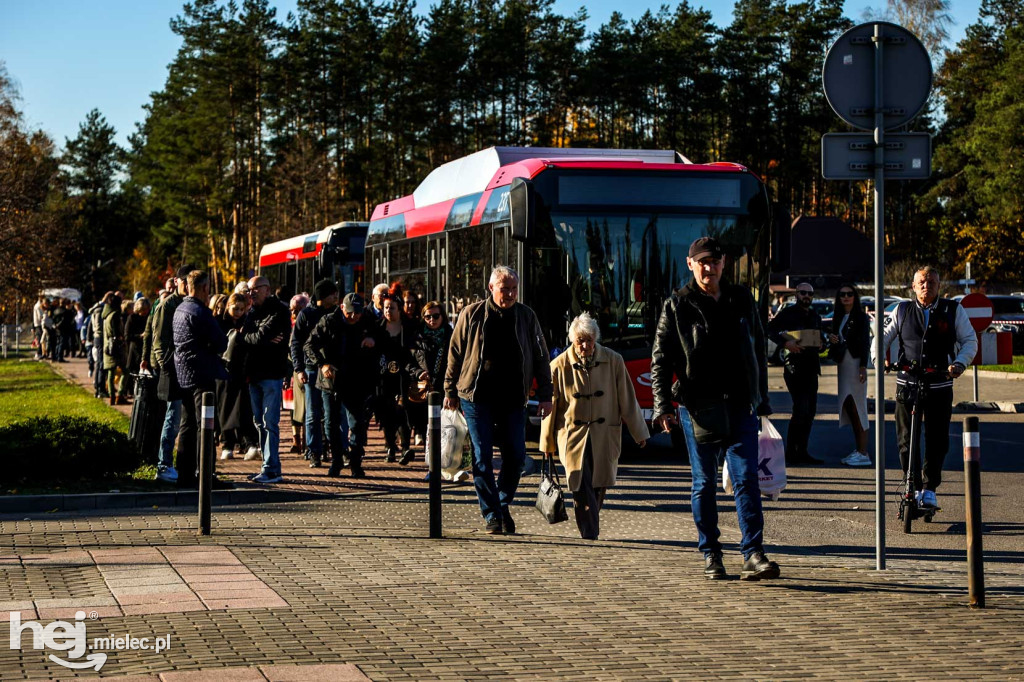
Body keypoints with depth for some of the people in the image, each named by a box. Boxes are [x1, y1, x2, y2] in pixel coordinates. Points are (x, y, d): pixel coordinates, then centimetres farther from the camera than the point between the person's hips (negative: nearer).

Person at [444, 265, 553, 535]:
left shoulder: (527, 317, 5)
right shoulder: (472, 314, 0)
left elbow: (540, 358, 9)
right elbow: (455, 354, 6)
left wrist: (544, 395, 4)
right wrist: (450, 391, 6)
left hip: (513, 401, 2)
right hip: (477, 398, -2)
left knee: (515, 456, 1)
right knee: (482, 457, -3)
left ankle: (503, 505, 21)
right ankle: (492, 514, 5)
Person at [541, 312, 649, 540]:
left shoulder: (613, 361, 0)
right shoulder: (560, 366, -3)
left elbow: (627, 399, 7)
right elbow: (550, 406, 4)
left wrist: (639, 433, 11)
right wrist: (547, 443, 8)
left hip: (604, 436, 2)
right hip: (572, 434, -2)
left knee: (598, 486, 5)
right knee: (581, 487, -11)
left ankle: (590, 530, 23)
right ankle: (589, 534, -9)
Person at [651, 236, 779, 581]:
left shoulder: (741, 300, 10)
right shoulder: (677, 306, 1)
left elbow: (759, 350, 18)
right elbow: (660, 359, 0)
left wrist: (762, 398, 15)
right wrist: (662, 405, -9)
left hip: (740, 405, 2)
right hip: (697, 406, -2)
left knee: (746, 478, -7)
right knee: (704, 483, 5)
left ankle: (753, 555, -8)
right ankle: (711, 556, 14)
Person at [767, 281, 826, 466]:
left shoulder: (815, 317, 18)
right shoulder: (788, 313, -3)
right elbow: (770, 329, -12)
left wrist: (821, 343, 4)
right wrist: (785, 342, -24)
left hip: (811, 367, 7)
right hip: (794, 367, -7)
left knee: (810, 410, 7)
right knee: (801, 410, -14)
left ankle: (802, 452, 15)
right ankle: (791, 453, -7)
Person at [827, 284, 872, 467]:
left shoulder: (860, 317, -6)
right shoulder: (838, 317, 16)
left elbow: (865, 342, -11)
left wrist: (863, 367, -19)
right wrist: (832, 339, -2)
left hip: (855, 362, -8)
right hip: (842, 363, 8)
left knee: (856, 407, -9)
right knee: (848, 407, 8)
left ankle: (863, 453, -8)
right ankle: (857, 450, 13)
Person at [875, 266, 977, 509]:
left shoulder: (954, 310, 4)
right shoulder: (902, 311, 8)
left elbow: (970, 340, 4)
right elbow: (883, 337, 13)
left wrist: (960, 363, -14)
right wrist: (878, 357, -7)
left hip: (940, 386, -1)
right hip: (907, 384, 1)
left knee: (937, 441, -1)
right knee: (906, 441, 1)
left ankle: (929, 489, 13)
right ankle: (914, 487, 13)